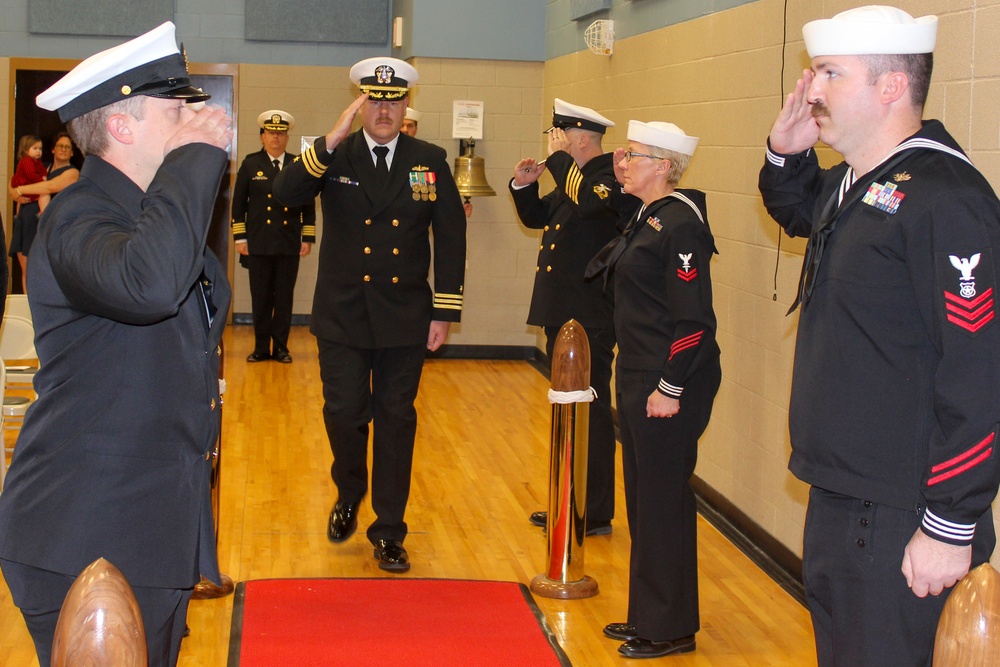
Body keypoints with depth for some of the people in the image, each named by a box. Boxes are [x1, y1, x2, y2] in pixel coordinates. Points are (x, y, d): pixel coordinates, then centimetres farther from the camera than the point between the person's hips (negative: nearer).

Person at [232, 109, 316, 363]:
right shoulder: (251, 164, 5)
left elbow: (308, 205, 9)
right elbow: (238, 204, 5)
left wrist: (308, 238, 4)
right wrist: (239, 238, 0)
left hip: (289, 246, 1)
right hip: (258, 244, 0)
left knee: (285, 298, 3)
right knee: (260, 298, 3)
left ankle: (281, 347, 11)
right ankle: (261, 347, 11)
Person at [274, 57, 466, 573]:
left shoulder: (430, 162, 2)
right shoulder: (333, 157, 0)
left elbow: (451, 237, 2)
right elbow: (285, 194, -17)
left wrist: (445, 311, -2)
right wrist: (331, 142, -27)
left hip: (405, 316, 1)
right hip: (342, 315, 0)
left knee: (396, 420, 6)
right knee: (344, 413, 2)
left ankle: (388, 531, 16)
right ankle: (349, 496, 32)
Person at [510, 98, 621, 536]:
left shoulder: (612, 175, -13)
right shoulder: (573, 176, 15)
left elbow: (586, 201, -33)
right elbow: (536, 217, 23)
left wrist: (559, 158, -21)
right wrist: (523, 185, 5)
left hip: (589, 319, -10)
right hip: (561, 314, 10)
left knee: (590, 412, -2)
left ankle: (596, 513, 7)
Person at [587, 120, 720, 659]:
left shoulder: (680, 224, -17)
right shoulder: (644, 216, 11)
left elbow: (694, 318, -21)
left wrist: (671, 388, -21)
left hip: (668, 385, -10)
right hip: (636, 375, 10)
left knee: (664, 501, -1)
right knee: (642, 495, 16)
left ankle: (671, 628, 11)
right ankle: (647, 614, 28)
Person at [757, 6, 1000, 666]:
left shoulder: (944, 199, -22)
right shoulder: (851, 184, 8)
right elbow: (796, 211, 34)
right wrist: (786, 151, 11)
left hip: (902, 520, -10)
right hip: (837, 497, 10)